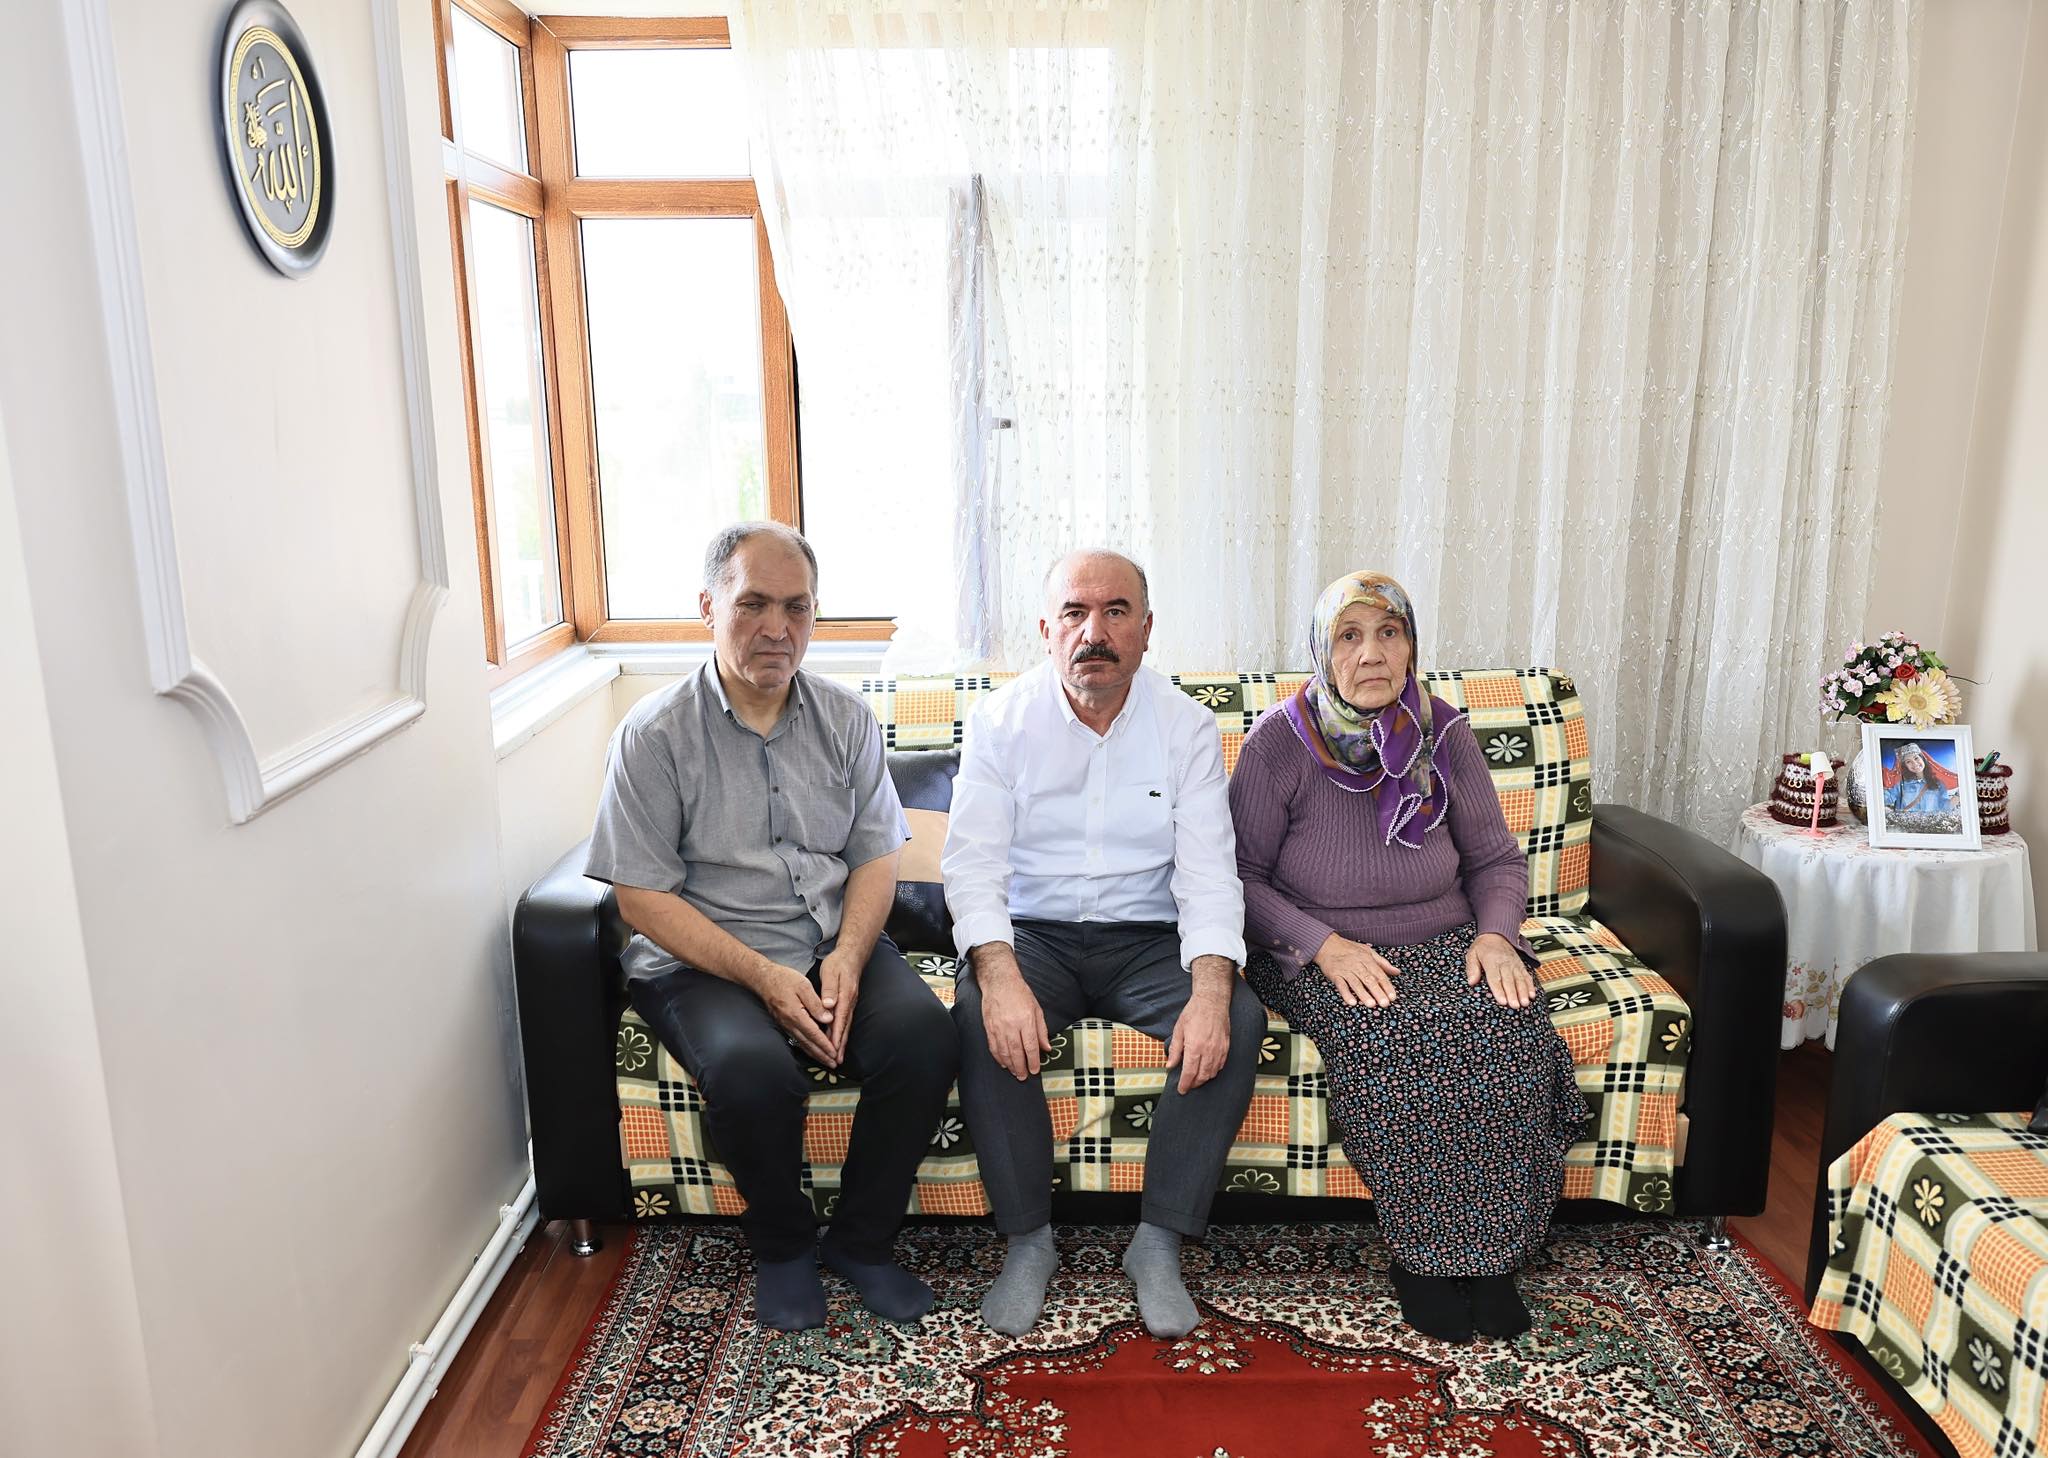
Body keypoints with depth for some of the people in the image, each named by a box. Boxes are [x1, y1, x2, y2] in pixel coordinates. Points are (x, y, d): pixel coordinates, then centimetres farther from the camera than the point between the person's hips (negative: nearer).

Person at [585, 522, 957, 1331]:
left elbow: (875, 859, 6)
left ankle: (862, 1239, 1)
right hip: (704, 961, -3)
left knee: (925, 1035, -25)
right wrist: (764, 976, -19)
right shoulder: (655, 734, -6)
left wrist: (847, 958, -14)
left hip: (836, 946, 4)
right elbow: (642, 897, -9)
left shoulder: (846, 719, 7)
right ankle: (783, 1246, 0)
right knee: (752, 1069, -33)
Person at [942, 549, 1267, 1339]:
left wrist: (1210, 987, -27)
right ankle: (1028, 1239, -12)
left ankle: (1159, 1241, -11)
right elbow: (972, 861, -10)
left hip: (1149, 940, 1)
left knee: (1238, 1021, -26)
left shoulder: (1186, 725, -1)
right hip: (1034, 934, -1)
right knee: (981, 1018, -31)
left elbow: (1207, 869, -8)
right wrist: (999, 974, -30)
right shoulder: (1002, 719, -3)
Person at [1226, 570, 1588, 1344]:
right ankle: (1420, 1252, -13)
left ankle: (1489, 1250, -10)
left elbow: (1497, 859, 10)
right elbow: (1241, 875, -6)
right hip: (1317, 955, -3)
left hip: (1443, 944, 3)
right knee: (1390, 1036, -33)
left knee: (1509, 1028, -27)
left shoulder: (1443, 737, 1)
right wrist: (1323, 943, -19)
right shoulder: (1280, 742, -9)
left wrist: (1494, 934, -9)